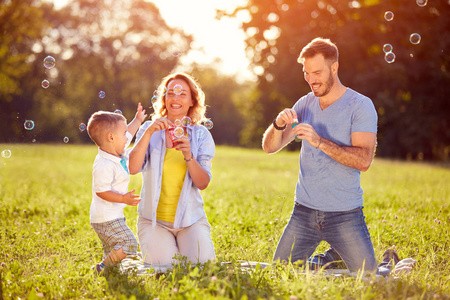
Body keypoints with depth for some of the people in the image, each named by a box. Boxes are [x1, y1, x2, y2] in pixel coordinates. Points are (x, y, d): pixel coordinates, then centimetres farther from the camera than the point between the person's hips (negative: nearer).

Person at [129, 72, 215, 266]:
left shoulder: (201, 135, 3)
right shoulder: (150, 129, 2)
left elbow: (203, 184, -6)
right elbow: (133, 168, -14)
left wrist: (188, 156, -22)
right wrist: (149, 133, -21)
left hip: (190, 219, 1)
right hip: (154, 219, -1)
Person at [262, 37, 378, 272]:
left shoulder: (360, 106, -7)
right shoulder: (304, 104, 8)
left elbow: (364, 160, -18)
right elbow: (269, 147, 4)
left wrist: (320, 142, -28)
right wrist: (278, 125, -18)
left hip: (345, 216, -4)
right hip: (304, 211, 4)